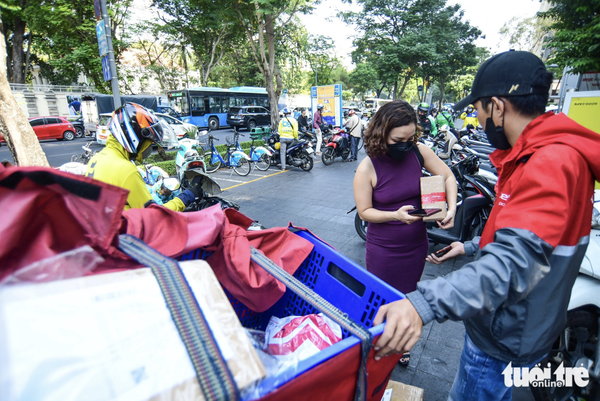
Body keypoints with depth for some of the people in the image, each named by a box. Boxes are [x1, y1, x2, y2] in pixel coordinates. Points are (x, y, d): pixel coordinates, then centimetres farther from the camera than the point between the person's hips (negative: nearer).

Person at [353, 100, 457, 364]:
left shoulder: (419, 152, -9)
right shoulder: (368, 168, -20)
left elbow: (448, 176, 4)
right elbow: (364, 211, -13)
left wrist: (451, 208, -11)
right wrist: (395, 215, -28)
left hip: (416, 244, 4)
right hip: (383, 249, -4)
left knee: (407, 296, 23)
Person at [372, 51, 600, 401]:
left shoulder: (551, 164, -29)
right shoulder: (550, 153, 6)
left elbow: (514, 263, -43)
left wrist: (423, 304, -53)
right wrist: (472, 247, 21)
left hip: (507, 336, -10)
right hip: (504, 323, 10)